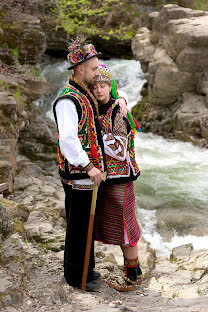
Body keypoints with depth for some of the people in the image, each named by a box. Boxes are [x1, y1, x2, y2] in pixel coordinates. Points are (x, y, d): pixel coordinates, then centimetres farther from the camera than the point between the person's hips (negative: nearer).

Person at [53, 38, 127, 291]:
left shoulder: (86, 94, 11)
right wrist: (88, 167, -34)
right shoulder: (68, 100, -21)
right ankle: (75, 276, 21)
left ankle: (85, 267, 38)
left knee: (87, 222, 21)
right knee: (78, 225, 4)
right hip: (78, 175, -10)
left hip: (90, 172, 10)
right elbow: (67, 140, -32)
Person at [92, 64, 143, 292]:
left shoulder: (118, 113, -17)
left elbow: (119, 152, -21)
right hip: (106, 178, 9)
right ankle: (135, 270, 29)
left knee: (123, 225, 0)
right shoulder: (97, 112, 9)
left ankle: (132, 277, 15)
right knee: (112, 224, 15)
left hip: (120, 179, -9)